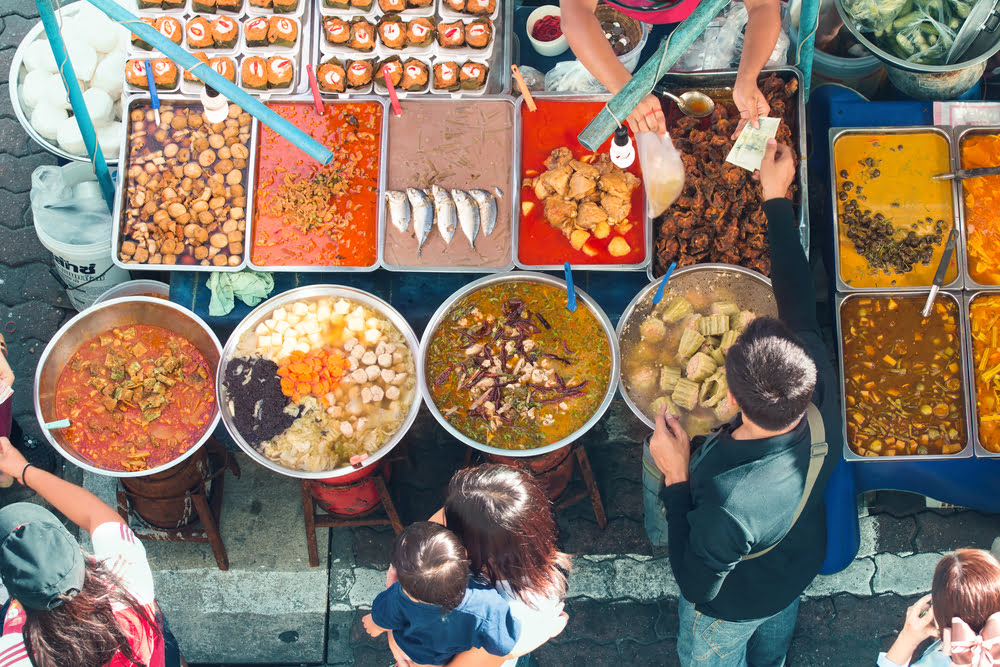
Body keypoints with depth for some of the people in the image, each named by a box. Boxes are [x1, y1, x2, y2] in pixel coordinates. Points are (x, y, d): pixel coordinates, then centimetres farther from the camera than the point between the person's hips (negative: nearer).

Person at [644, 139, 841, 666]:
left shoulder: (730, 500, -50)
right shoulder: (820, 384, -36)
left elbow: (697, 584, -31)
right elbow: (799, 301, -20)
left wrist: (675, 475, -31)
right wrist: (776, 200, -12)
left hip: (735, 602, -5)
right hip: (799, 561, 5)